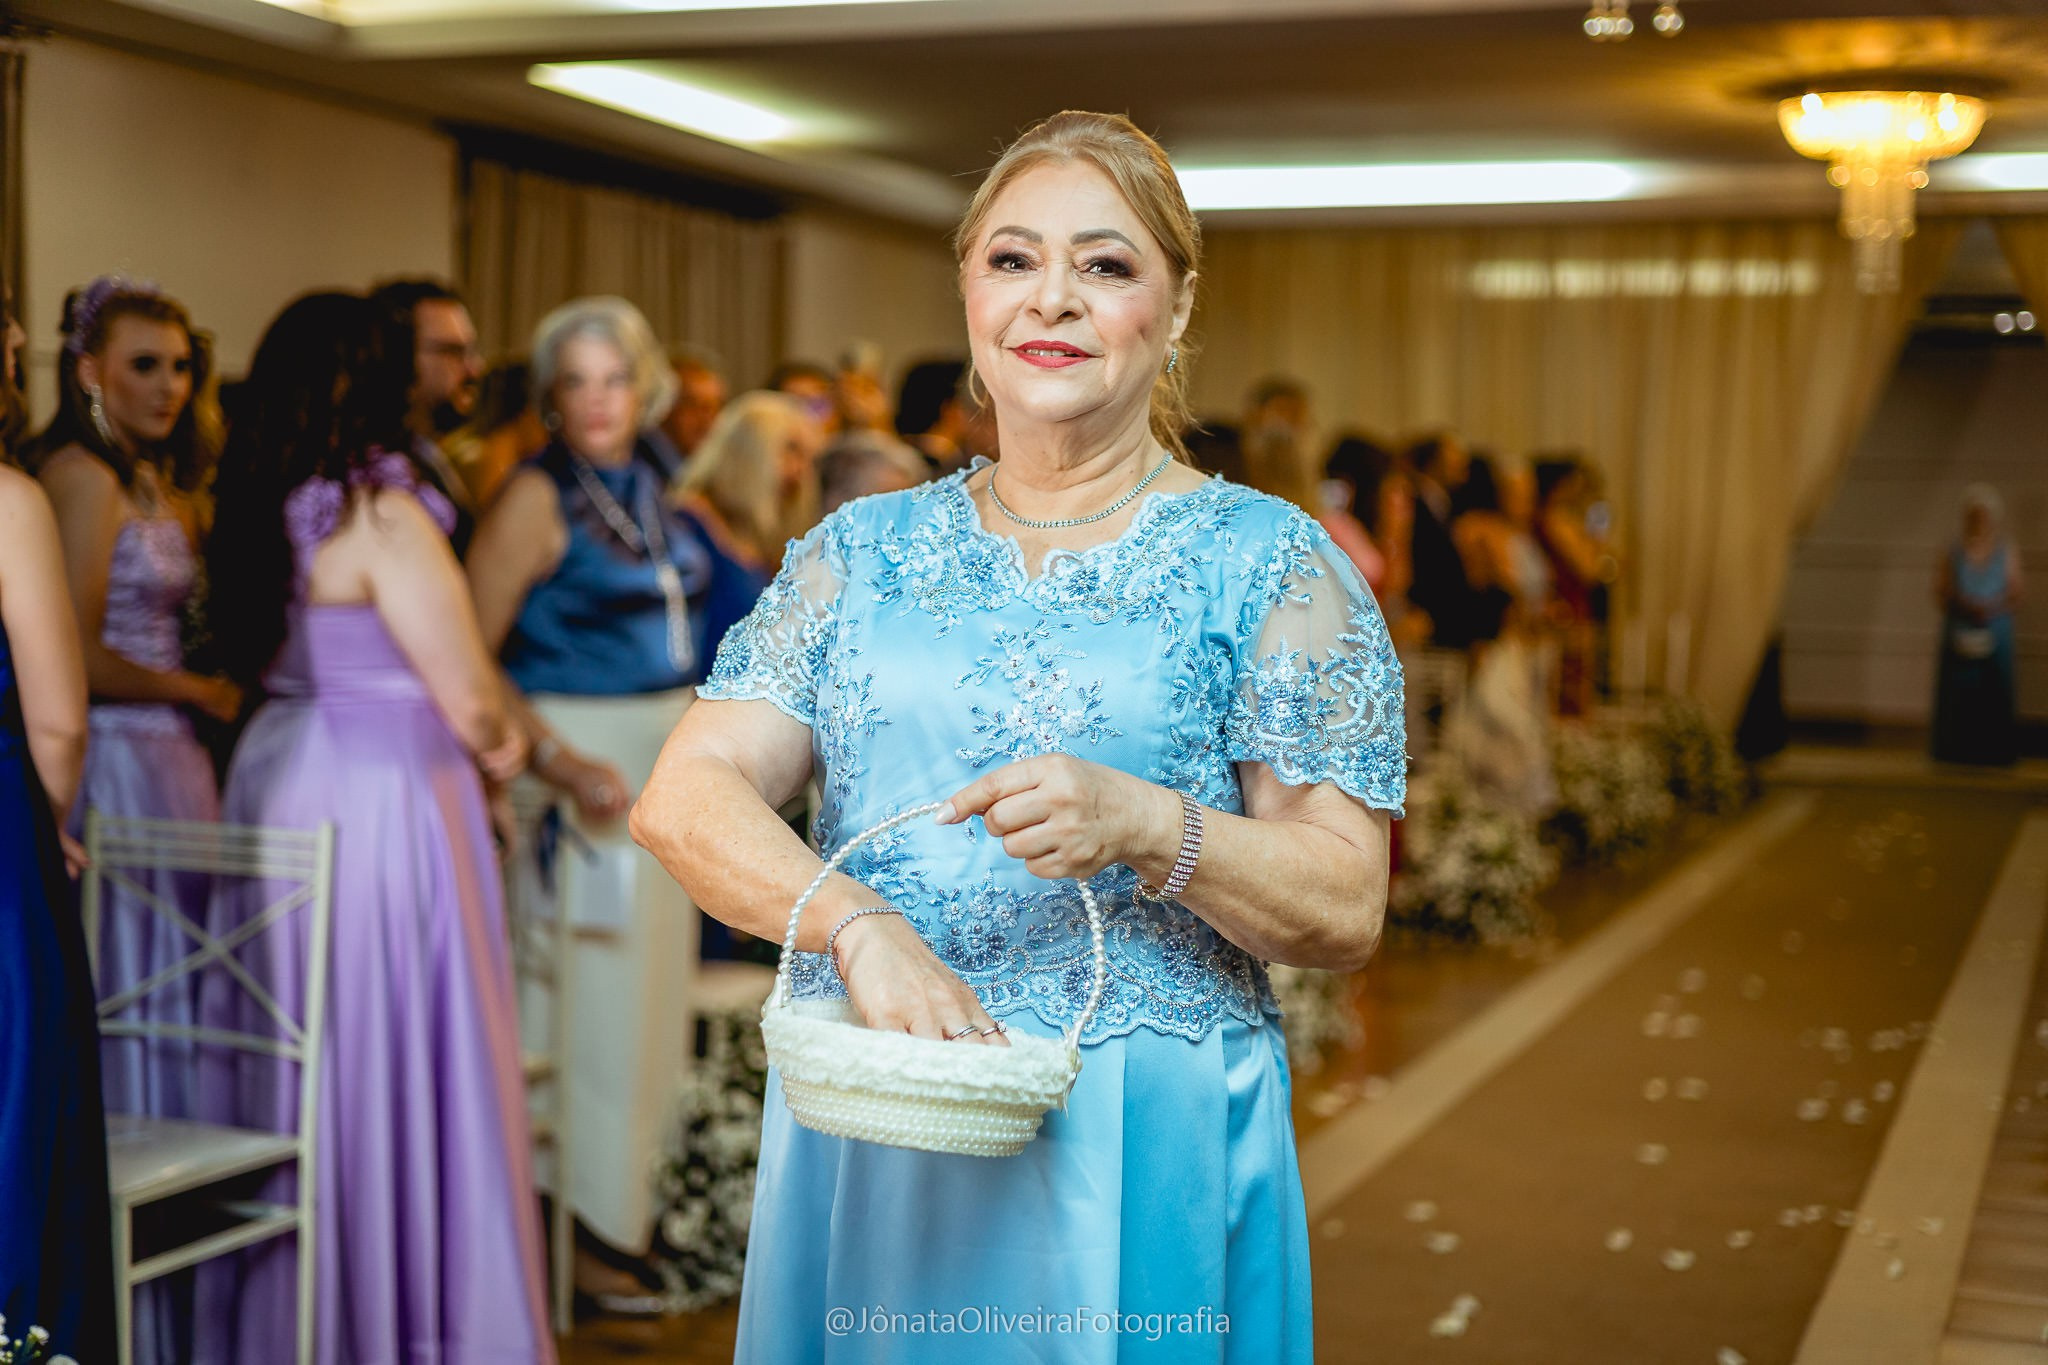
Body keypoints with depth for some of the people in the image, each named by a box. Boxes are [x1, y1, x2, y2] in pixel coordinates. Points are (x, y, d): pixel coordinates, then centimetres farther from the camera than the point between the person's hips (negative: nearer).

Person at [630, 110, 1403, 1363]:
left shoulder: (1269, 564, -1)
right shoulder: (862, 553, 9)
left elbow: (1346, 914, -5)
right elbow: (683, 796, -2)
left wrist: (1146, 826, -23)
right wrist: (861, 926, -20)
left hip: (1139, 1144, -3)